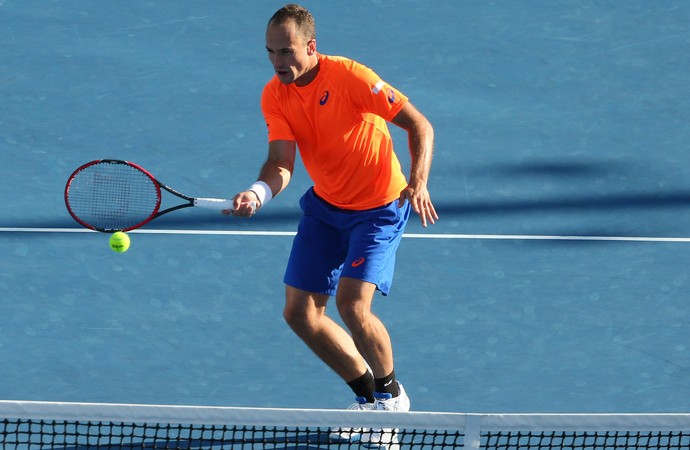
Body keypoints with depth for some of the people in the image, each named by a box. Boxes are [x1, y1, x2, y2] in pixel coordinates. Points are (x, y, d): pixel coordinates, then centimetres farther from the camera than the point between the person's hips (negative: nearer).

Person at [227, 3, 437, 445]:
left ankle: (391, 394, 6)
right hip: (325, 206, 6)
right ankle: (370, 395, 23)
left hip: (379, 207, -6)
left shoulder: (350, 77, -24)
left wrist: (418, 183, -32)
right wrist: (259, 192, -39)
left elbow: (419, 125, -19)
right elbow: (281, 163, -17)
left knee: (352, 302, -21)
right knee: (300, 311, 2)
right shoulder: (275, 96, -9)